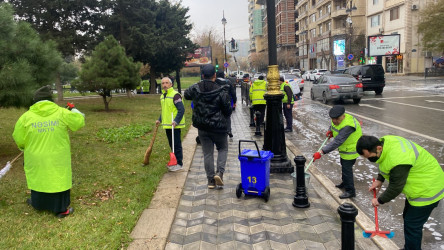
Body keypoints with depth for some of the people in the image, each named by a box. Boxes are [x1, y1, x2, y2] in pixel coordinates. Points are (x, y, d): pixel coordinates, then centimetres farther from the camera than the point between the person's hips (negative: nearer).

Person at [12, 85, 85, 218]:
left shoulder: (26, 116, -7)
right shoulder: (62, 113, -11)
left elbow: (18, 139, -1)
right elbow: (79, 121, 1)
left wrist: (25, 147, 20)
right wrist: (74, 111, 20)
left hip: (37, 160, 2)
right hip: (57, 160, -2)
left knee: (38, 178, 21)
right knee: (59, 179, 10)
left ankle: (38, 203, 41)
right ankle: (61, 209, 17)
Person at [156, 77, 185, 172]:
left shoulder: (175, 95, -13)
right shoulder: (162, 96, 16)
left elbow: (181, 109, -18)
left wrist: (176, 121, -25)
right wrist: (160, 120, 16)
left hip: (175, 125, -9)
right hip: (167, 125, 9)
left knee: (176, 144, -4)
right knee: (172, 144, 16)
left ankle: (179, 164, 4)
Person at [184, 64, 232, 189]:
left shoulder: (195, 88, -5)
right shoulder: (221, 91, -15)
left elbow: (186, 95, 18)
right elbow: (228, 110, -8)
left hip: (202, 127, 3)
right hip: (218, 127, -3)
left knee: (207, 153, 10)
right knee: (223, 148, 18)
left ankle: (211, 180, 14)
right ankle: (219, 172, -1)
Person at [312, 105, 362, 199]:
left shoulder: (347, 126, -37)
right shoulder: (338, 120, -7)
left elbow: (337, 142, -43)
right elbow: (333, 125, 18)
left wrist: (321, 152, -47)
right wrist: (330, 131, -7)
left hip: (351, 149, -10)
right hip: (345, 148, 10)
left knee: (347, 168, -7)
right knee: (344, 165, 24)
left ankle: (350, 191, 6)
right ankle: (345, 183, 45)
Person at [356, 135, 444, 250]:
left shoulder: (398, 160, -38)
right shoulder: (383, 142, -9)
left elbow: (396, 187, -27)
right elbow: (386, 165, 13)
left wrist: (380, 200, -12)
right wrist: (379, 180, 5)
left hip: (427, 191, -10)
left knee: (412, 225, -3)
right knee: (407, 217, 23)